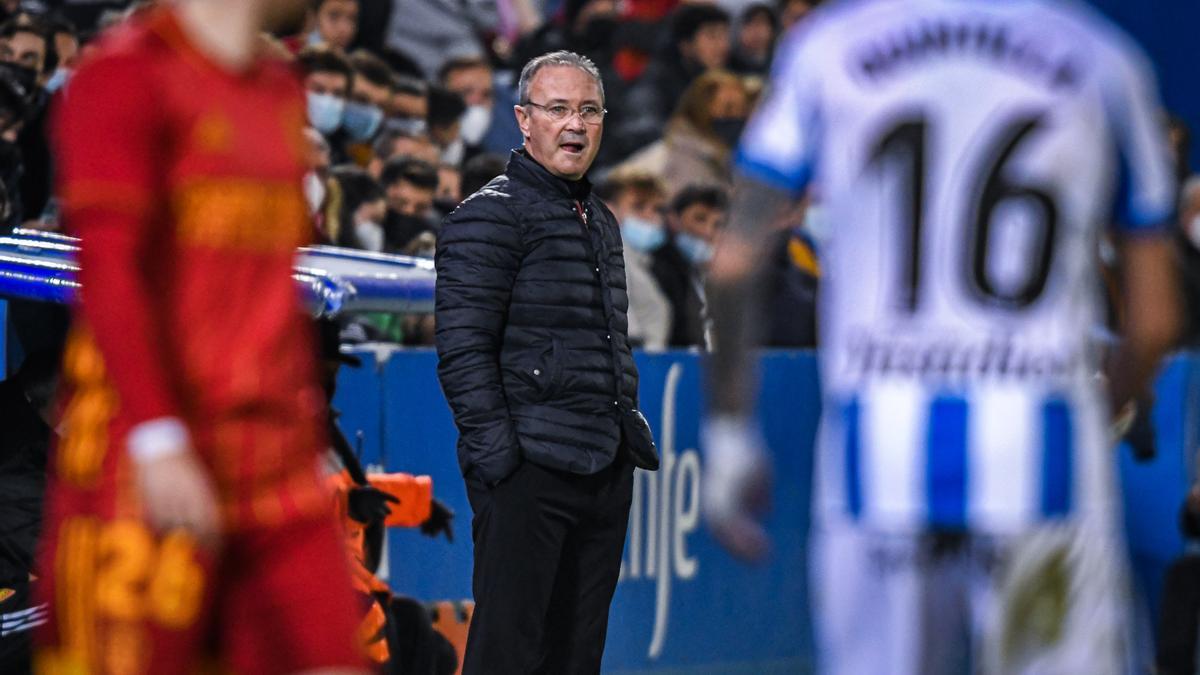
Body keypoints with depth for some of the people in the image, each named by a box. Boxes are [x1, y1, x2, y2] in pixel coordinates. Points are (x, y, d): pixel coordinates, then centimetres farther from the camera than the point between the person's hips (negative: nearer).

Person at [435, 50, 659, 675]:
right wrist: (496, 454, -18)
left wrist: (632, 436, 20)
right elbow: (462, 349, -13)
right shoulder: (490, 215, -6)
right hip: (529, 471, -8)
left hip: (605, 470, 8)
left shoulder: (601, 222, 20)